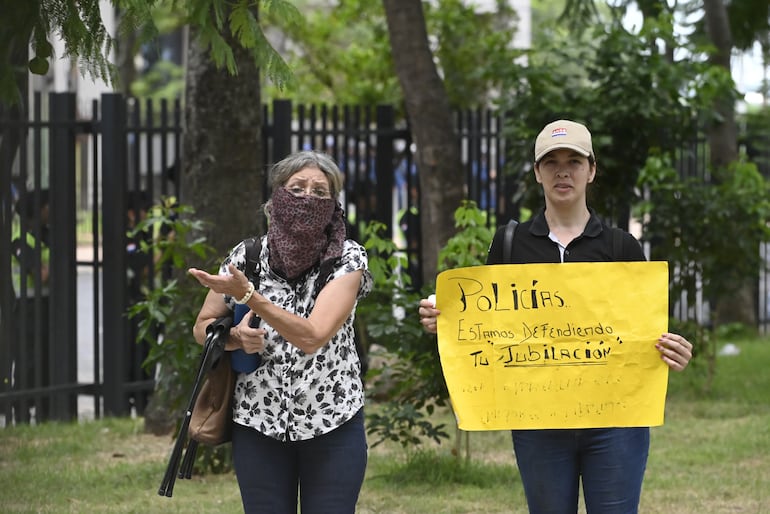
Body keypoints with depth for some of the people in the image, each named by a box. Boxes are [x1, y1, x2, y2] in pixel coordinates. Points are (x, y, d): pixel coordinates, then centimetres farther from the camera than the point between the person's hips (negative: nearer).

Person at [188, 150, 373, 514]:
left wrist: (247, 295, -29)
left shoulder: (347, 258, -8)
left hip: (333, 425, -1)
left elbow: (312, 336, -21)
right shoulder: (246, 255, -1)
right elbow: (203, 327, 10)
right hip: (259, 424, 2)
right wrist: (235, 336, -12)